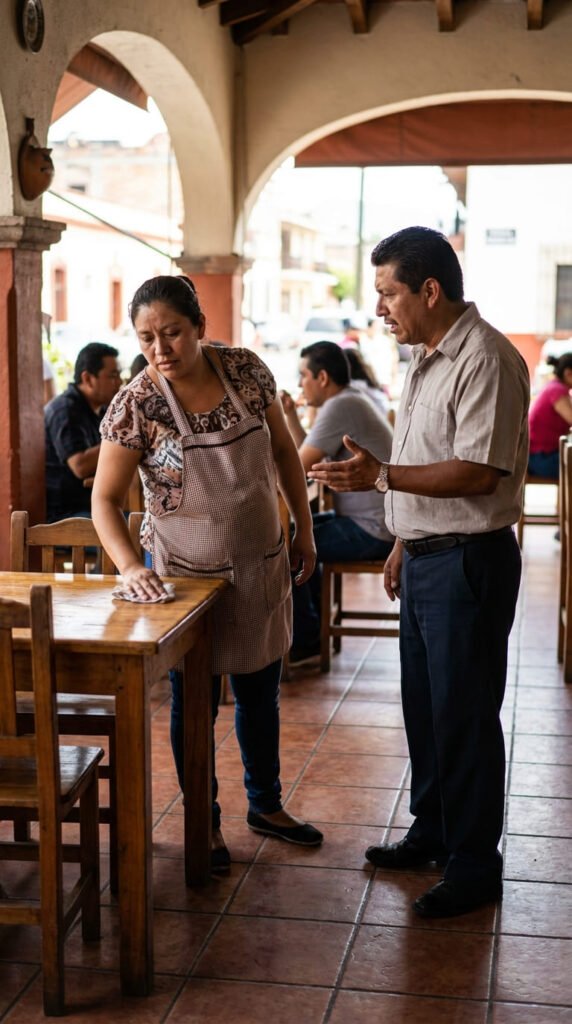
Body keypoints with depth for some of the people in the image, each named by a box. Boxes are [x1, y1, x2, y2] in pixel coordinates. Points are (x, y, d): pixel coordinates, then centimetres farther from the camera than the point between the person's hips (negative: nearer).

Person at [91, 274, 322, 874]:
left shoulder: (246, 370, -9)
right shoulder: (135, 405, -18)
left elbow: (284, 452, 4)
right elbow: (104, 499, -15)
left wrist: (304, 530, 6)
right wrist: (129, 566, -30)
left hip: (261, 564, 4)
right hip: (186, 573, -3)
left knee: (260, 694, 18)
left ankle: (266, 805, 39)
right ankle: (204, 822, 30)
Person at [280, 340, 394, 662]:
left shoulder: (341, 407, -19)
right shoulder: (351, 400, 14)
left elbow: (297, 468, -20)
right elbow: (309, 455, 19)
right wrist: (291, 414, 10)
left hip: (373, 531, -11)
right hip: (379, 520, 11)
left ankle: (305, 640, 5)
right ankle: (314, 619, 29)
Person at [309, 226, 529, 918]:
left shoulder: (485, 360, -18)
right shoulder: (427, 358, 13)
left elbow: (476, 473, -26)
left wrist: (380, 475, -29)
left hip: (468, 562, -10)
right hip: (424, 557, 10)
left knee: (463, 715, 0)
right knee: (423, 705, 18)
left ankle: (474, 866, 14)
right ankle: (432, 832, 35)